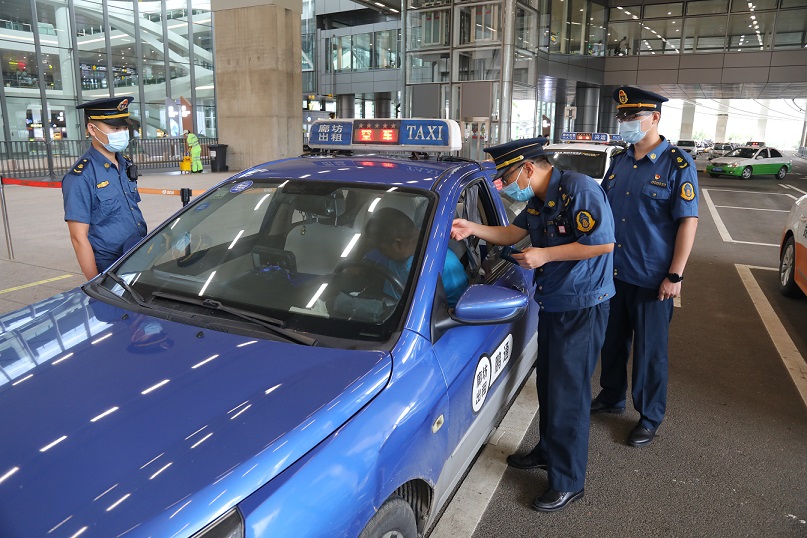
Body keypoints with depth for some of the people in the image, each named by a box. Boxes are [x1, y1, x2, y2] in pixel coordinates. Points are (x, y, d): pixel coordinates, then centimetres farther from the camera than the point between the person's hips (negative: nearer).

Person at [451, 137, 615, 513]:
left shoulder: (578, 190, -20)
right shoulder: (538, 200, 9)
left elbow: (604, 243, -25)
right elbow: (513, 233, 17)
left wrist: (545, 255, -22)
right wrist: (473, 229, 2)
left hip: (582, 306, -9)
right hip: (552, 303, 9)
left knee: (568, 392, -2)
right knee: (548, 381, 20)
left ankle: (567, 482, 13)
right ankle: (547, 451, 39)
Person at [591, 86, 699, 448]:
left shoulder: (678, 164, -10)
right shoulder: (620, 162, 7)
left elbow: (688, 221, -12)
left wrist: (675, 275, -16)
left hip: (652, 279, -6)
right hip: (614, 272, 6)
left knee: (650, 350, 7)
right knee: (613, 341, 18)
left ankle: (650, 418, 24)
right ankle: (612, 397, 39)